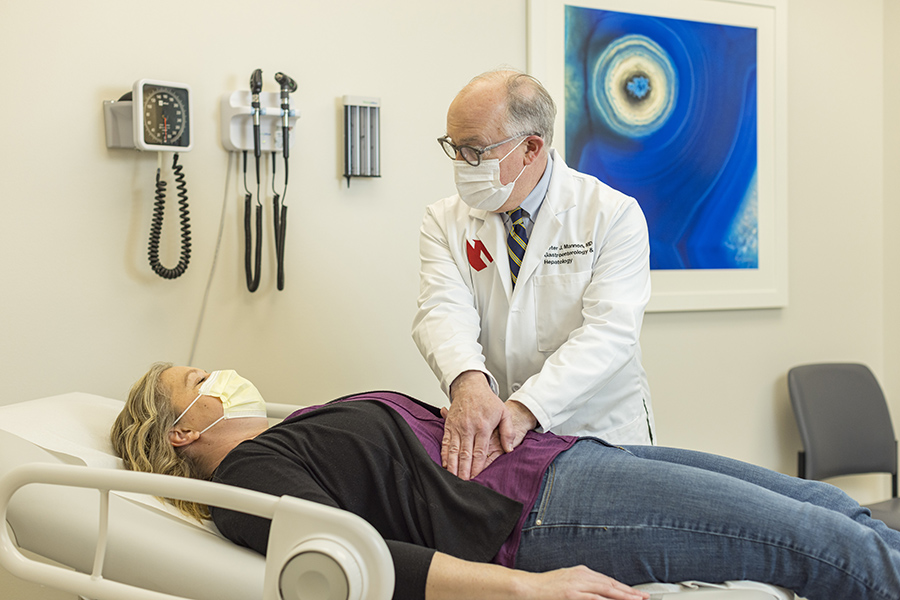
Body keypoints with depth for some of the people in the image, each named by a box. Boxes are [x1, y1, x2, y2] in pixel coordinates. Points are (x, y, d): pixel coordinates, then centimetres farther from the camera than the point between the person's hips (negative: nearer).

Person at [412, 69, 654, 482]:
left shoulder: (614, 215, -4)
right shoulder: (443, 222, 6)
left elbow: (609, 331, -15)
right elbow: (444, 310, -10)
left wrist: (525, 407, -28)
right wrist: (469, 382, -32)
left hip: (602, 440, -2)